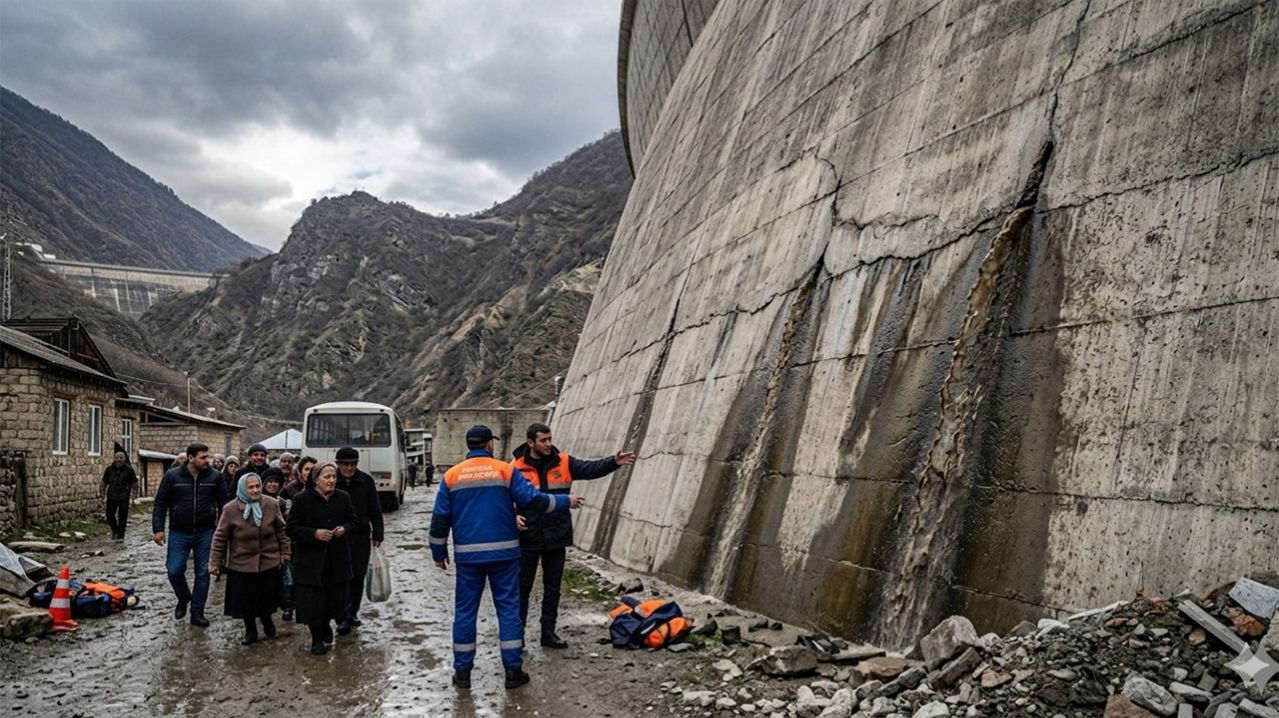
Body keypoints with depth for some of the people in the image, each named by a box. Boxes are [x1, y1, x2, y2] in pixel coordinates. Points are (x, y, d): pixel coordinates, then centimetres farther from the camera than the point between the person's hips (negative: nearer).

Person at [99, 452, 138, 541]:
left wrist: (134, 496, -5)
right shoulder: (109, 469, 2)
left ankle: (120, 536, 10)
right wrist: (102, 495, 6)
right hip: (111, 496, 2)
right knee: (109, 515, 5)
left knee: (122, 518, 0)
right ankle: (115, 531, 29)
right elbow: (104, 483, 9)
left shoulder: (129, 469, -3)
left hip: (124, 497, -2)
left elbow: (134, 483, 1)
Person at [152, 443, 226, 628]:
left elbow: (224, 503, 2)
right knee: (174, 570, -3)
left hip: (205, 533, 1)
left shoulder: (215, 476, -3)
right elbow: (160, 503, 0)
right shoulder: (172, 476, -5)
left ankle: (197, 612, 17)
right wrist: (158, 528, -7)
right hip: (179, 533, -1)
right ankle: (183, 599, 27)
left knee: (203, 573, 4)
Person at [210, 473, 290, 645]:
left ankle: (267, 621, 36)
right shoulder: (231, 509, -10)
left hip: (269, 562, 1)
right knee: (245, 600, 6)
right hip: (241, 564, -1)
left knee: (267, 598, 6)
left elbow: (281, 530, 5)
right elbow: (221, 538, -4)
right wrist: (216, 562, -1)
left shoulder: (271, 505, -5)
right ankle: (250, 632, 27)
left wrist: (285, 552, 5)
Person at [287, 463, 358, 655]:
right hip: (311, 559, -3)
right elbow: (291, 528, -8)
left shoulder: (343, 497, 2)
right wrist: (314, 534, -21)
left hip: (337, 558, 3)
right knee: (313, 599, 0)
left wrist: (345, 528, -10)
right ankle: (316, 638, 18)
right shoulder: (302, 499, -10)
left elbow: (352, 521, 13)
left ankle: (326, 625, 40)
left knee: (334, 596, 10)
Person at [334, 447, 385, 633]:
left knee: (358, 577, 10)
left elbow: (375, 510, 5)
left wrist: (377, 535, 2)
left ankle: (352, 613, 23)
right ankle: (343, 617, 0)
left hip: (361, 537, 3)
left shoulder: (366, 481, 1)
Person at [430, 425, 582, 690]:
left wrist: (439, 552, 15)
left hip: (468, 555, 2)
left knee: (465, 611, 9)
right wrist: (566, 501, 7)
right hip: (503, 553, -1)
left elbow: (440, 518, 4)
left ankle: (462, 672, 13)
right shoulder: (505, 470, -3)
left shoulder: (452, 476, 4)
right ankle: (513, 670, 7)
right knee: (509, 608, 6)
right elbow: (533, 499, -7)